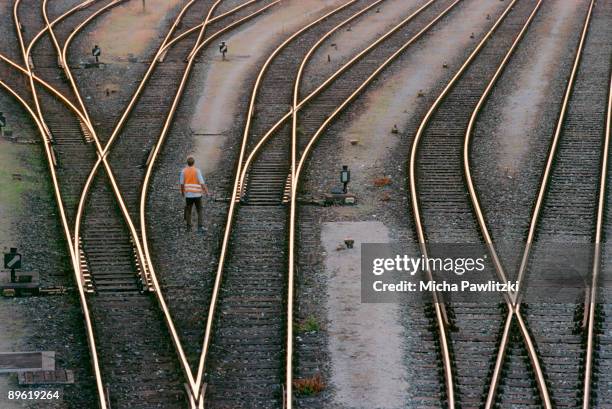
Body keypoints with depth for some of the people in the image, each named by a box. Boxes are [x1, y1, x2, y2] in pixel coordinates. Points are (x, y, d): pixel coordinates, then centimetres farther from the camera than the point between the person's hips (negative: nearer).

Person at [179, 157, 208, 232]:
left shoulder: (183, 171, -1)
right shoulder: (197, 170, -8)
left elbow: (182, 183, 3)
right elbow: (202, 182, -13)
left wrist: (182, 192, 18)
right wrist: (206, 191, -8)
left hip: (188, 194, 2)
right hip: (197, 194, -2)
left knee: (188, 211, 13)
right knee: (199, 211, 6)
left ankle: (188, 227, 15)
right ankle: (200, 227, -4)